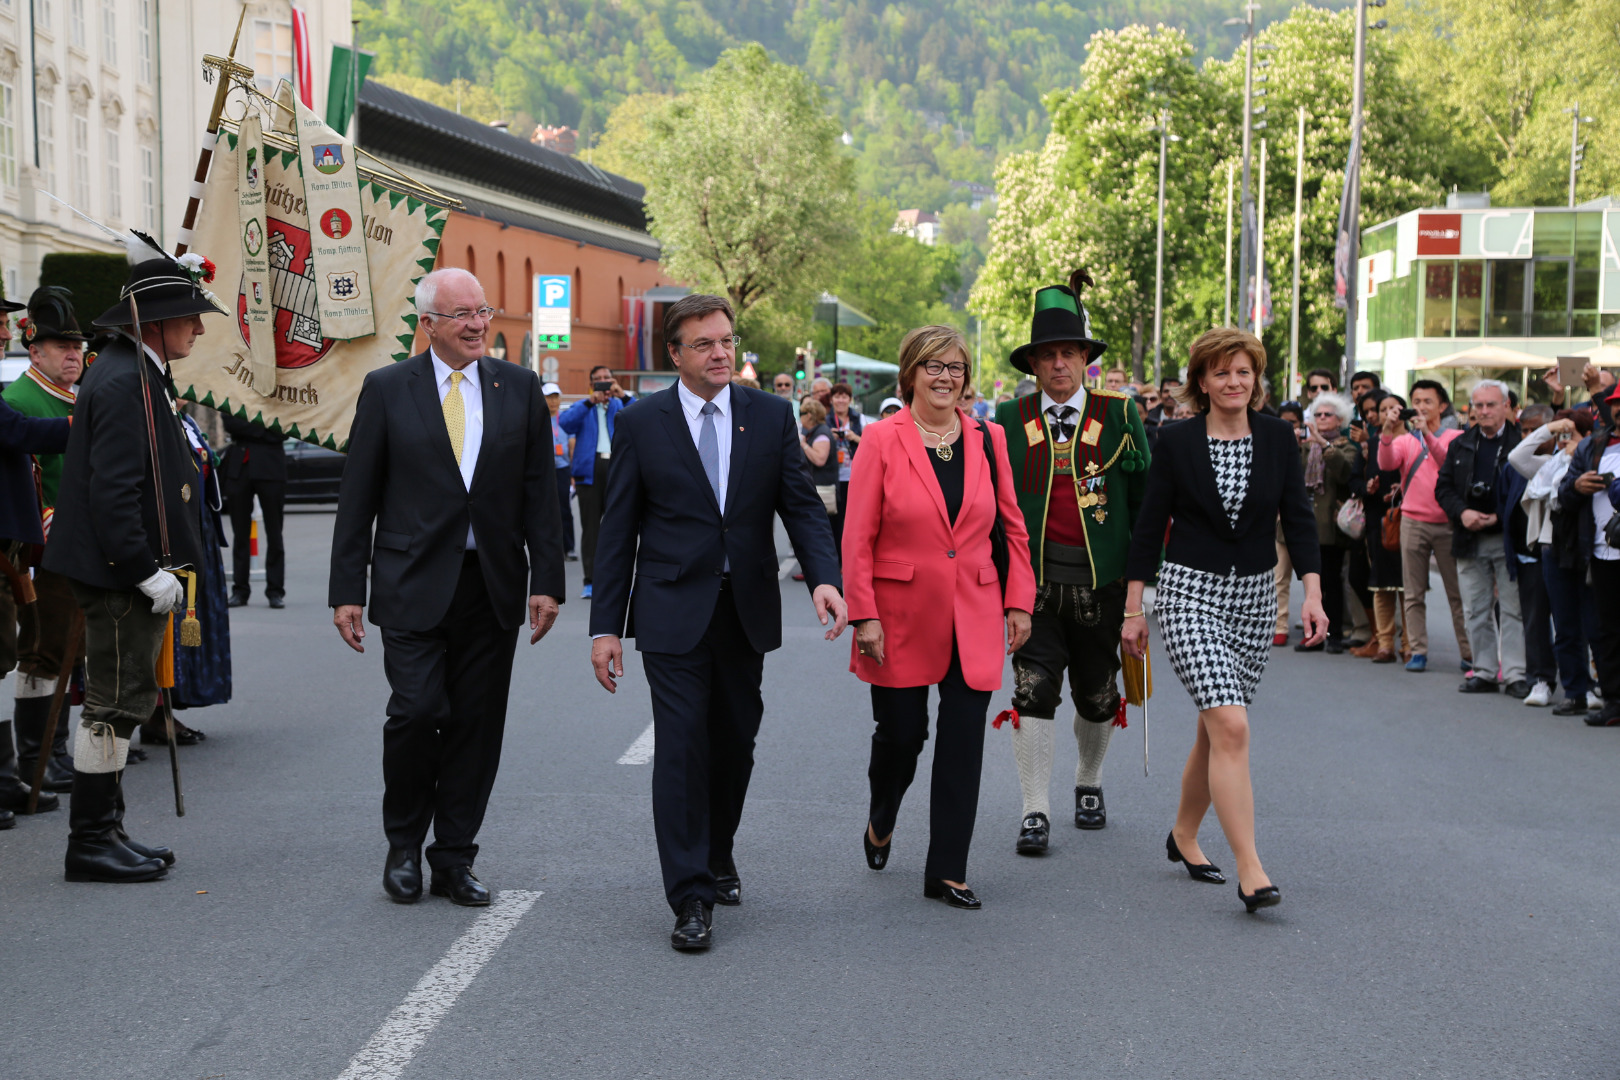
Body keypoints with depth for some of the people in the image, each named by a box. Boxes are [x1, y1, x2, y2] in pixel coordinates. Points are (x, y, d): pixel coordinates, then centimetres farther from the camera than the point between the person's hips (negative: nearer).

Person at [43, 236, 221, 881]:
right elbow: (113, 491, -24)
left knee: (118, 700, 15)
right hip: (120, 576, -11)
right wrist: (148, 573, -23)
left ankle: (104, 832, 24)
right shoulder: (124, 383, -18)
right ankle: (90, 844, 4)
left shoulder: (135, 375, 15)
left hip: (122, 573, 11)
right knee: (117, 703, -4)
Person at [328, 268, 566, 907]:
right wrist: (347, 590, -2)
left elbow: (538, 490, 8)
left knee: (476, 724, 5)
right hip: (414, 584, -2)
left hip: (493, 585, 3)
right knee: (416, 711, -11)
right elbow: (357, 497, 2)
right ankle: (404, 846, 12)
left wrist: (547, 580, 0)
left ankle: (454, 858, 18)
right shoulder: (386, 390, 1)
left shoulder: (519, 388, 8)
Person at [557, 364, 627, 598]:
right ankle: (590, 581, -2)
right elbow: (564, 422, -5)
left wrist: (622, 396, -15)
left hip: (617, 468, 0)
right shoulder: (583, 408, 16)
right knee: (590, 526, -2)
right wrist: (589, 402, -14)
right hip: (590, 470, 0)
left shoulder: (620, 407, 17)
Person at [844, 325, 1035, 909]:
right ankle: (881, 823, 38)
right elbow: (857, 538, -5)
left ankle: (947, 871, 10)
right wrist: (864, 616, -11)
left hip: (973, 619, 2)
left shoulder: (988, 439, 6)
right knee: (900, 732, 6)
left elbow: (1013, 527, 11)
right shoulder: (883, 440, -4)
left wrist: (1019, 601, 5)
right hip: (901, 616, -2)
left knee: (963, 743, 0)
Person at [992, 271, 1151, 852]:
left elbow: (1145, 496, 4)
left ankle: (1089, 783, 38)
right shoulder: (1011, 420, 4)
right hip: (1035, 577, 0)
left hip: (1102, 579, 1)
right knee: (1033, 690, -9)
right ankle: (1035, 811, -1)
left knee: (1097, 695, 13)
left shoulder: (1119, 414, 2)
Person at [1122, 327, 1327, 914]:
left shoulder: (1278, 438, 3)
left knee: (1216, 727, 12)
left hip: (1253, 597, 4)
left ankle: (1184, 836, 34)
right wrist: (1133, 609, -1)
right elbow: (1150, 526, 0)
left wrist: (1312, 593, -9)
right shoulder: (1176, 442, -4)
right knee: (1231, 725, -17)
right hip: (1189, 594, -4)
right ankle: (1250, 871, -17)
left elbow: (1298, 518, 3)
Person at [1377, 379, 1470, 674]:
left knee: (1458, 591, 1)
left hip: (1448, 523, -2)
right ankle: (1418, 651, 7)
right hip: (1413, 521, 2)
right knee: (1413, 592, 2)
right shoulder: (1405, 439, 10)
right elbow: (1386, 464, -9)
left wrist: (1427, 434, -25)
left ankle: (1469, 652, 6)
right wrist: (1388, 433, -24)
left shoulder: (1455, 437, 5)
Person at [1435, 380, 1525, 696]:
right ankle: (1484, 672, 16)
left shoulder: (1522, 442, -5)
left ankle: (1515, 675, 1)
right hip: (1470, 540, 5)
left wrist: (1499, 518, -14)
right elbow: (1443, 487, 11)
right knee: (1476, 610, 8)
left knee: (1514, 608, -2)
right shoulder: (1460, 445, 11)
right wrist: (1462, 513, -7)